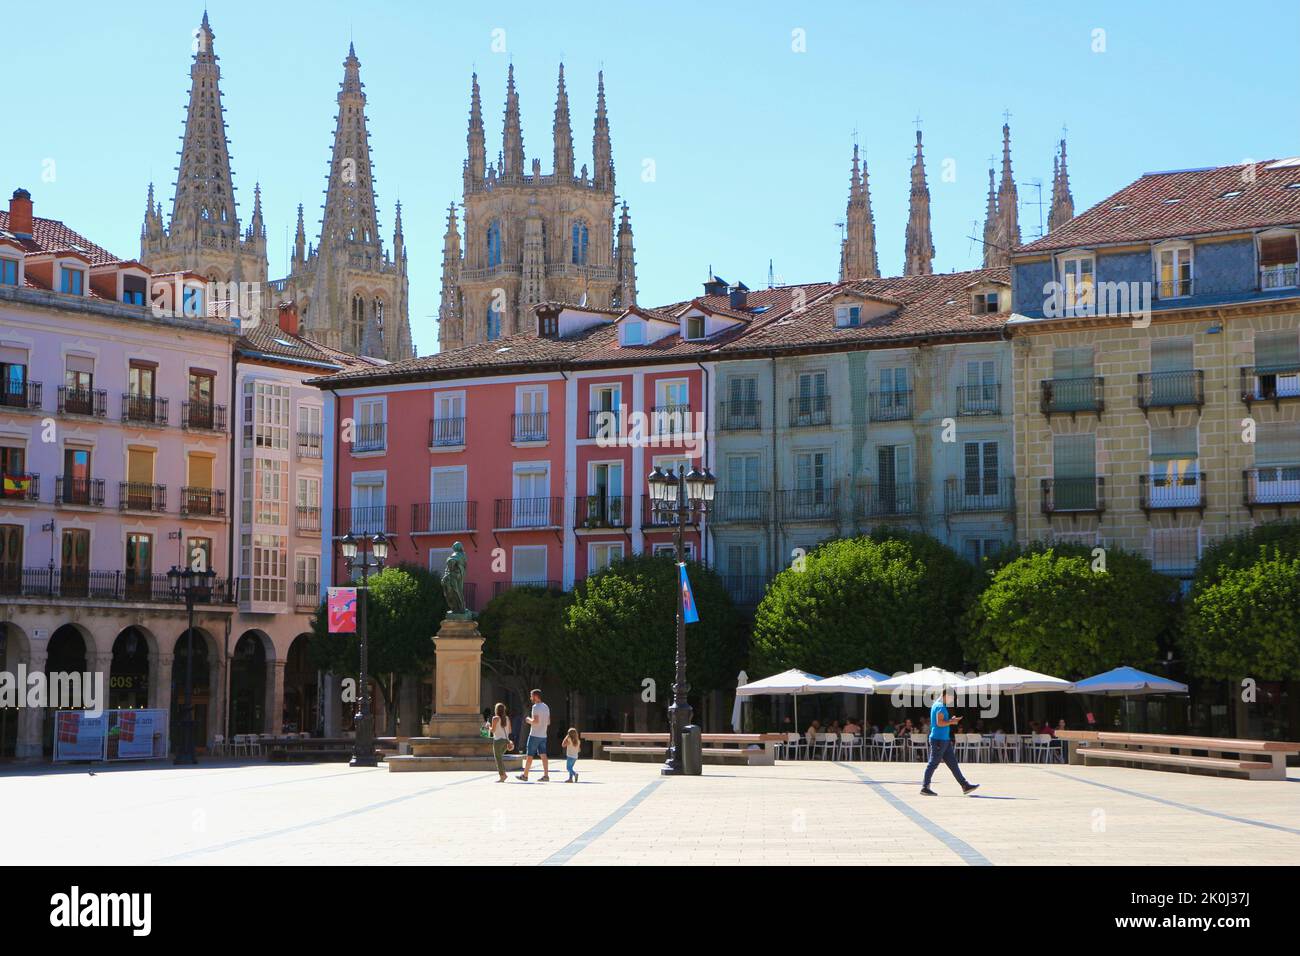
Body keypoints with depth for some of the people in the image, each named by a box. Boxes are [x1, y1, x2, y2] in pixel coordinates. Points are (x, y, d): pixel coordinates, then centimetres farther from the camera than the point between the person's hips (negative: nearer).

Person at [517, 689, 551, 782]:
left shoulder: (536, 707, -13)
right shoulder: (546, 707, 13)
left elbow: (536, 721, -24)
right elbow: (548, 722, 18)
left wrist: (529, 720, -4)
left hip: (534, 735, -7)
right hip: (543, 735, 7)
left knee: (529, 756, 1)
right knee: (543, 755, 3)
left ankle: (525, 775, 6)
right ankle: (546, 775, -5)